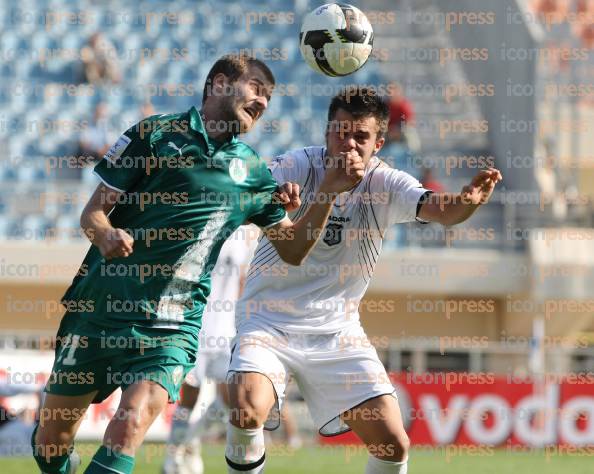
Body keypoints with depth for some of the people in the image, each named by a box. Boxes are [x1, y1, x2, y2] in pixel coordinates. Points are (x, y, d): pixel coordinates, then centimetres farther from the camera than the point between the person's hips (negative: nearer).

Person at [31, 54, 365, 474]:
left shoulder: (252, 172, 12)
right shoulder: (157, 134, 2)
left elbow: (292, 249, 13)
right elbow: (94, 211, 1)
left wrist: (329, 192, -1)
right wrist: (105, 234, -22)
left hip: (172, 326, 1)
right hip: (100, 310, -1)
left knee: (129, 429, -24)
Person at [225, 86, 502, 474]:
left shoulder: (385, 184, -9)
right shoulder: (296, 168, -13)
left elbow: (440, 209, -25)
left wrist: (467, 201, -49)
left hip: (337, 332, 2)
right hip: (269, 322, -2)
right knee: (247, 411, -27)